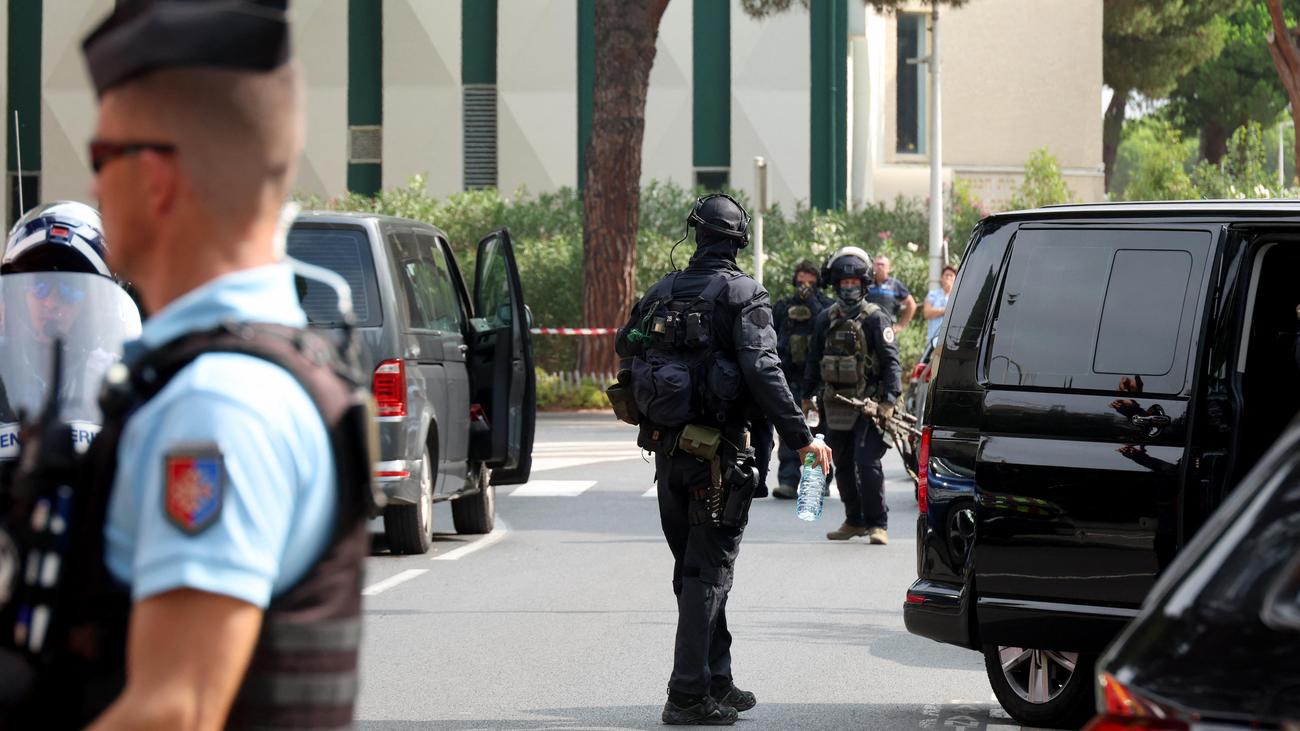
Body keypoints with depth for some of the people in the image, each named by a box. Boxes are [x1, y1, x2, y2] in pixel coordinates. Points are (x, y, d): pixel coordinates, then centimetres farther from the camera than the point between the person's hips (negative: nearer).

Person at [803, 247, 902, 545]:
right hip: (835, 406, 5)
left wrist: (889, 400, -15)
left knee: (867, 464, -13)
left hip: (868, 405, -5)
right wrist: (807, 395, 17)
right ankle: (854, 521, 22)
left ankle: (877, 523, -5)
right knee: (843, 467, 10)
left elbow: (890, 361, -7)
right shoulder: (826, 319, 11)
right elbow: (814, 360, 19)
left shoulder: (875, 318, -4)